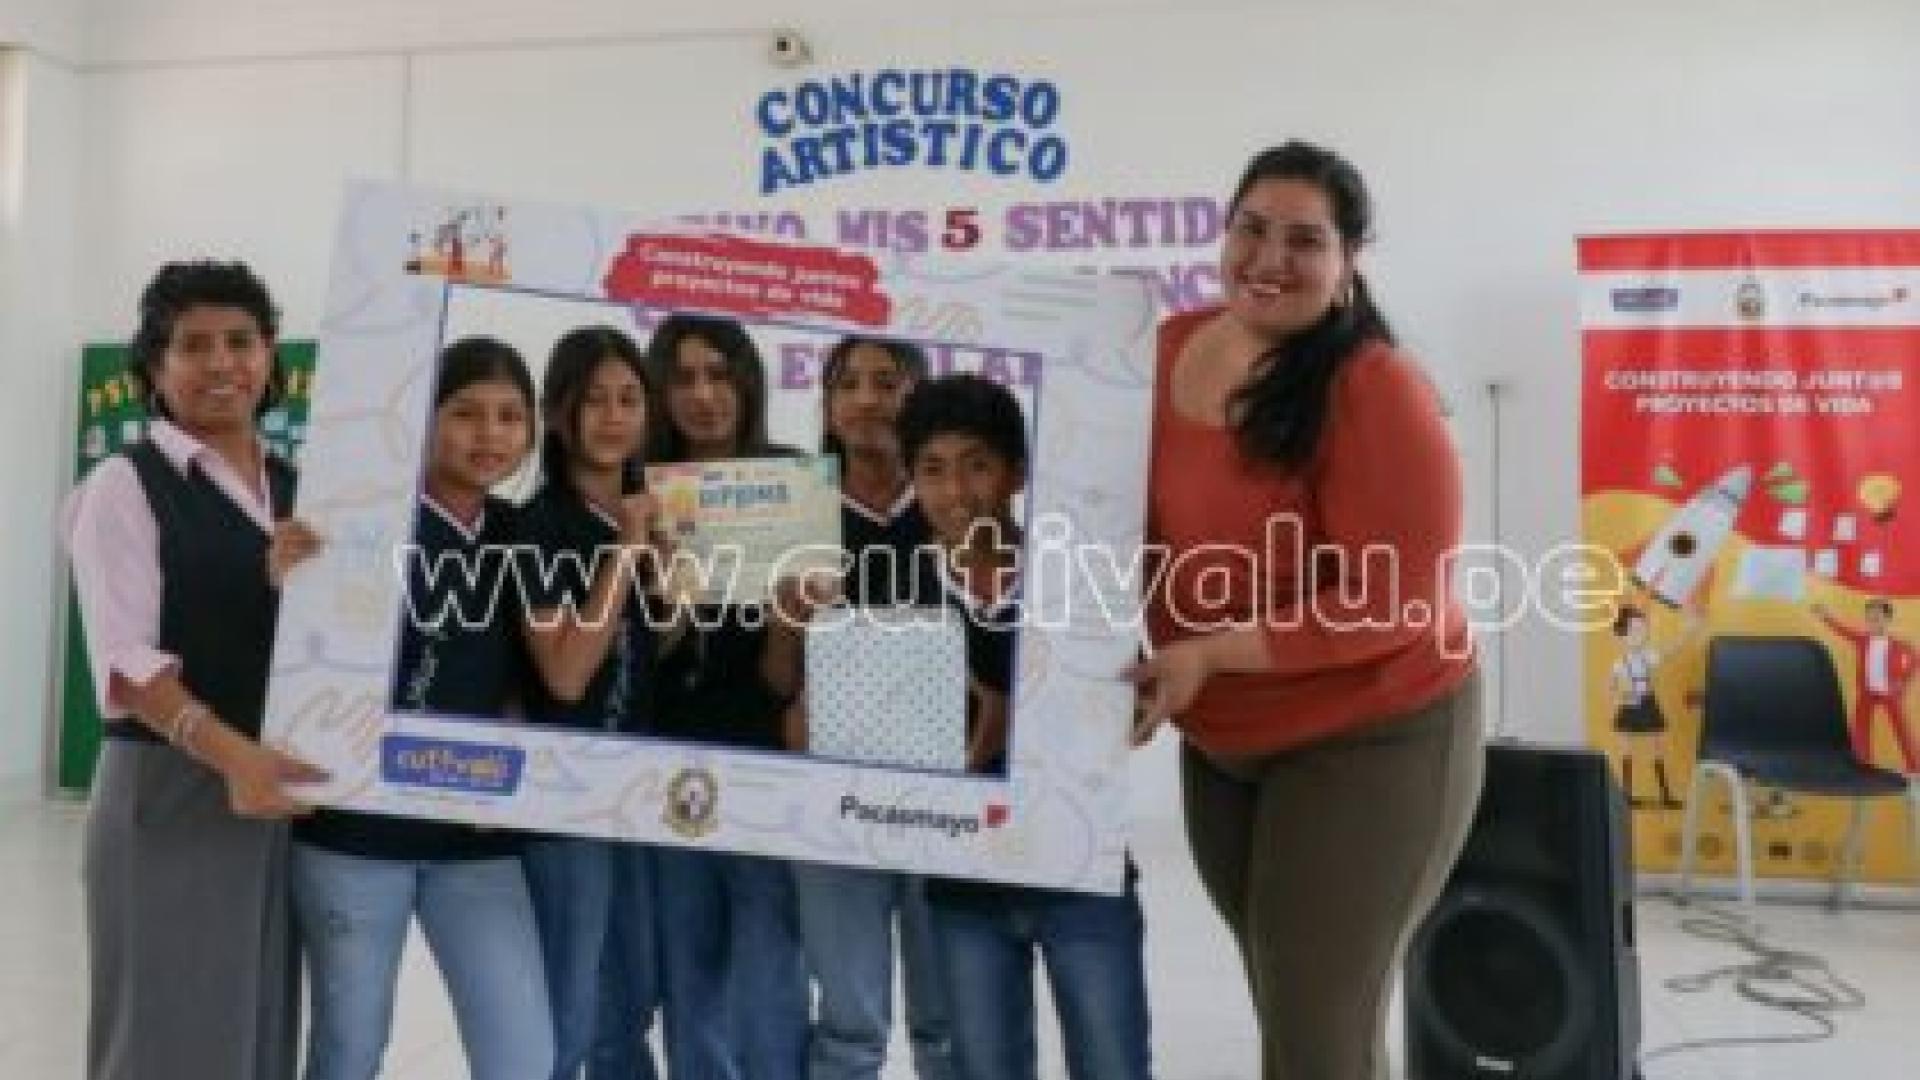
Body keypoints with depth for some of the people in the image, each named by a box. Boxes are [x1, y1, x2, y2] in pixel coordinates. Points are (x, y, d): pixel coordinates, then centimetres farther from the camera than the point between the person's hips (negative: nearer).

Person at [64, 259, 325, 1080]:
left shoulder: (299, 489, 11)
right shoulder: (125, 485, -5)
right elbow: (126, 661, -15)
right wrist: (231, 754, -28)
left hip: (286, 794, 5)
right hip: (171, 791, -5)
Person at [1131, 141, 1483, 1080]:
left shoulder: (1377, 393, -22)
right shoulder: (1172, 346, -2)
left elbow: (1394, 602, -24)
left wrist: (1213, 653, -27)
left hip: (1369, 742, -7)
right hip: (1221, 744, 7)